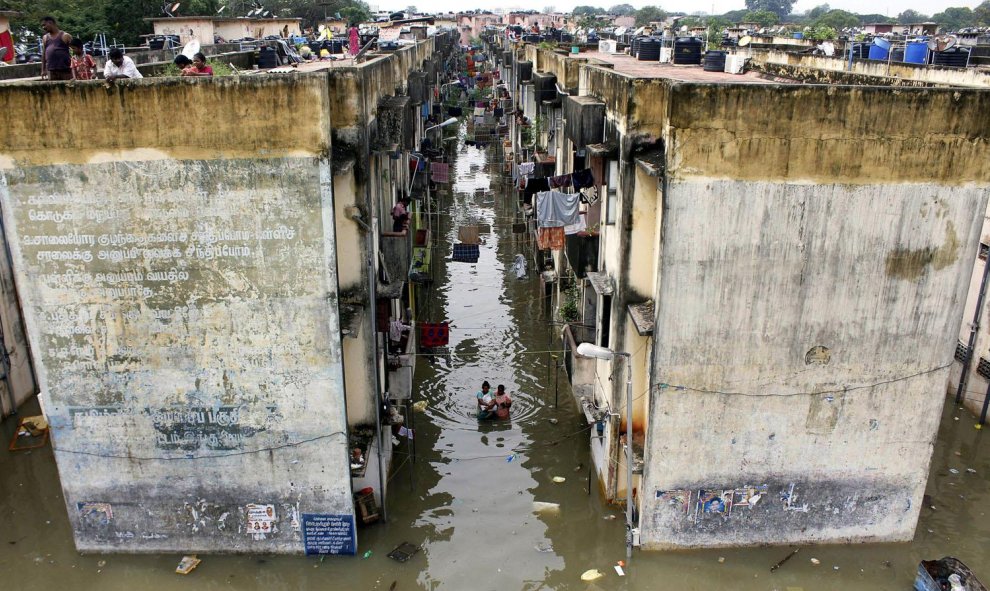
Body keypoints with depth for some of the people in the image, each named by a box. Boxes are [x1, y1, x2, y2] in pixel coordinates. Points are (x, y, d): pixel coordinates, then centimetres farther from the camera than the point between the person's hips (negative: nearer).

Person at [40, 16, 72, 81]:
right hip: (51, 71, 5)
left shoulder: (65, 36, 0)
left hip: (65, 70, -5)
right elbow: (43, 54, 18)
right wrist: (43, 69, 14)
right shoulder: (45, 38, 16)